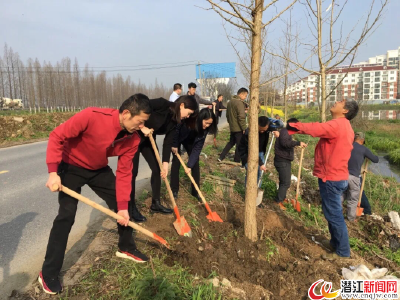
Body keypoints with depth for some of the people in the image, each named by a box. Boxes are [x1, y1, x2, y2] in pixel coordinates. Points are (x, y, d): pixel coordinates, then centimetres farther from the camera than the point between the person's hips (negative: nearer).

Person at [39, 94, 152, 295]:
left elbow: (124, 172, -11)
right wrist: (53, 171, -32)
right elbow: (57, 136, -24)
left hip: (99, 169, 5)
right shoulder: (92, 116, -34)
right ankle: (48, 274, 6)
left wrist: (122, 206, -14)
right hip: (71, 166, -5)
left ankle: (126, 248, 28)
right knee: (66, 215, -12)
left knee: (122, 205, 4)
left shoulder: (133, 139, -18)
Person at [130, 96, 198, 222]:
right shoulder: (162, 104, -24)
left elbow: (168, 142, -4)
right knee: (133, 172, -4)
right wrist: (142, 127, -27)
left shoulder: (174, 121, -3)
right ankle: (131, 207, 9)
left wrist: (165, 163, -11)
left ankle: (155, 203, 19)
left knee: (157, 169, 5)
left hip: (148, 140, 8)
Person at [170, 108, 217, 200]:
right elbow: (175, 128, -25)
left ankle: (195, 191, 6)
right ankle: (174, 190, 4)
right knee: (176, 160, -9)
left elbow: (198, 147, -25)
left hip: (190, 141, 4)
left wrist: (189, 165, -28)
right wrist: (174, 144, -22)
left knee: (195, 162, -5)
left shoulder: (204, 129, -26)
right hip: (177, 138, -3)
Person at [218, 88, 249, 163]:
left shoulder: (230, 102, 11)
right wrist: (244, 128, -17)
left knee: (231, 142, 21)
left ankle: (221, 157, 18)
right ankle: (236, 161, 12)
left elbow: (227, 115, 19)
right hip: (239, 128, -9)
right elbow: (241, 117, -23)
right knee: (239, 145, 3)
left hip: (232, 127, 9)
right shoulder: (239, 103, -18)